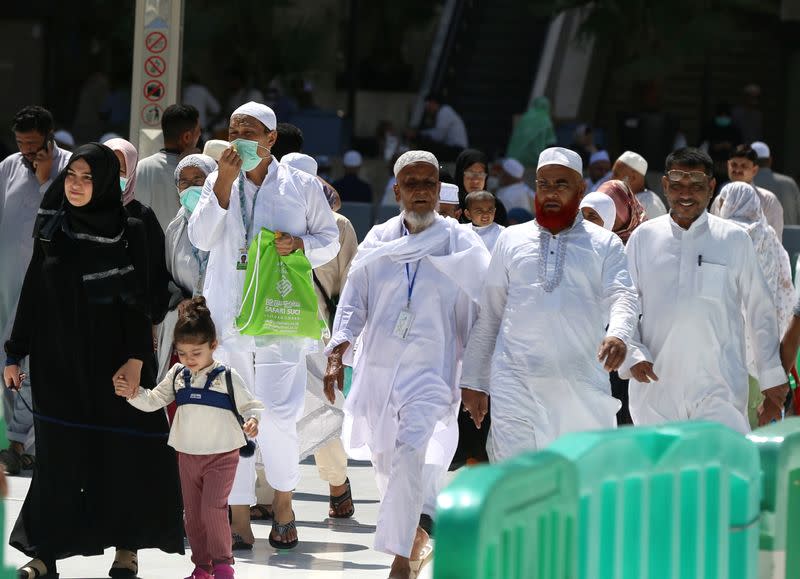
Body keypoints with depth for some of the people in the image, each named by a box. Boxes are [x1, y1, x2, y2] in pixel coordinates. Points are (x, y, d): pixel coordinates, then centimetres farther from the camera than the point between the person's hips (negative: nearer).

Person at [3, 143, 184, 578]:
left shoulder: (128, 233, -2)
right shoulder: (51, 231, 5)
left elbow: (138, 299, -6)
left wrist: (135, 358, -15)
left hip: (109, 359, -2)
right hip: (58, 361, 2)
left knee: (120, 450, 1)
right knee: (58, 453, 2)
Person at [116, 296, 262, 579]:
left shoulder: (227, 377, -9)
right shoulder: (177, 376, 4)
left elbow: (249, 405, -5)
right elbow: (154, 401, 6)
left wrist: (252, 421, -26)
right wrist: (133, 394, -11)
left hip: (221, 456, -5)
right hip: (187, 457, 5)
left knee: (212, 507, -18)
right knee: (192, 513, 9)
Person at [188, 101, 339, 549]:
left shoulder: (303, 186, 6)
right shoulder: (219, 182, 11)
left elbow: (330, 239, 12)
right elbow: (201, 238, -1)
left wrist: (301, 244, -9)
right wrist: (225, 183, -9)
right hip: (226, 315, 2)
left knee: (277, 415, -11)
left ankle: (284, 500, 13)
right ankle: (239, 515, 5)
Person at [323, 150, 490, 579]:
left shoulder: (463, 245, 1)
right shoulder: (379, 241, 9)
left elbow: (480, 316, 2)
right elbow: (353, 302, 7)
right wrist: (338, 352, -7)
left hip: (432, 371, -4)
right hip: (377, 368, 4)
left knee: (411, 458, -21)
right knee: (385, 462, 11)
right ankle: (419, 530, 36)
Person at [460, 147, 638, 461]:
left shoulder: (604, 244, 10)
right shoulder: (511, 240, 15)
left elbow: (622, 296, -5)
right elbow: (488, 315, 16)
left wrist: (618, 334, -28)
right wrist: (473, 381, 11)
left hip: (582, 385, -1)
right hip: (516, 383, 1)